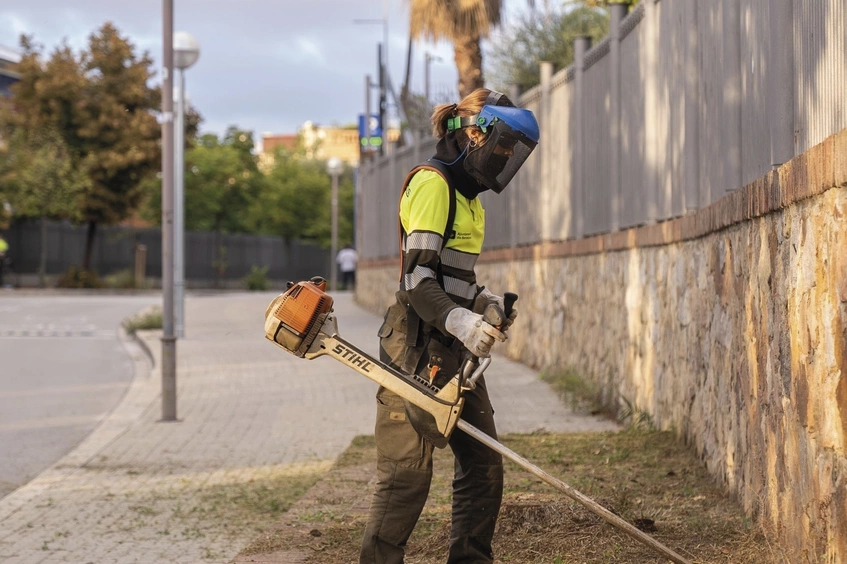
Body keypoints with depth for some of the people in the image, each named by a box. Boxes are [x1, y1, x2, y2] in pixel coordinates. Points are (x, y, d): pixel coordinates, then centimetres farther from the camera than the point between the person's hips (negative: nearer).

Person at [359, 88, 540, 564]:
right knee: (409, 470, -7)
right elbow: (419, 282, -19)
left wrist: (484, 300, 4)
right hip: (420, 348, -9)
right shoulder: (431, 184, -11)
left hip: (456, 350, 9)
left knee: (484, 464, 10)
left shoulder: (468, 196, 18)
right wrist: (462, 323, -32)